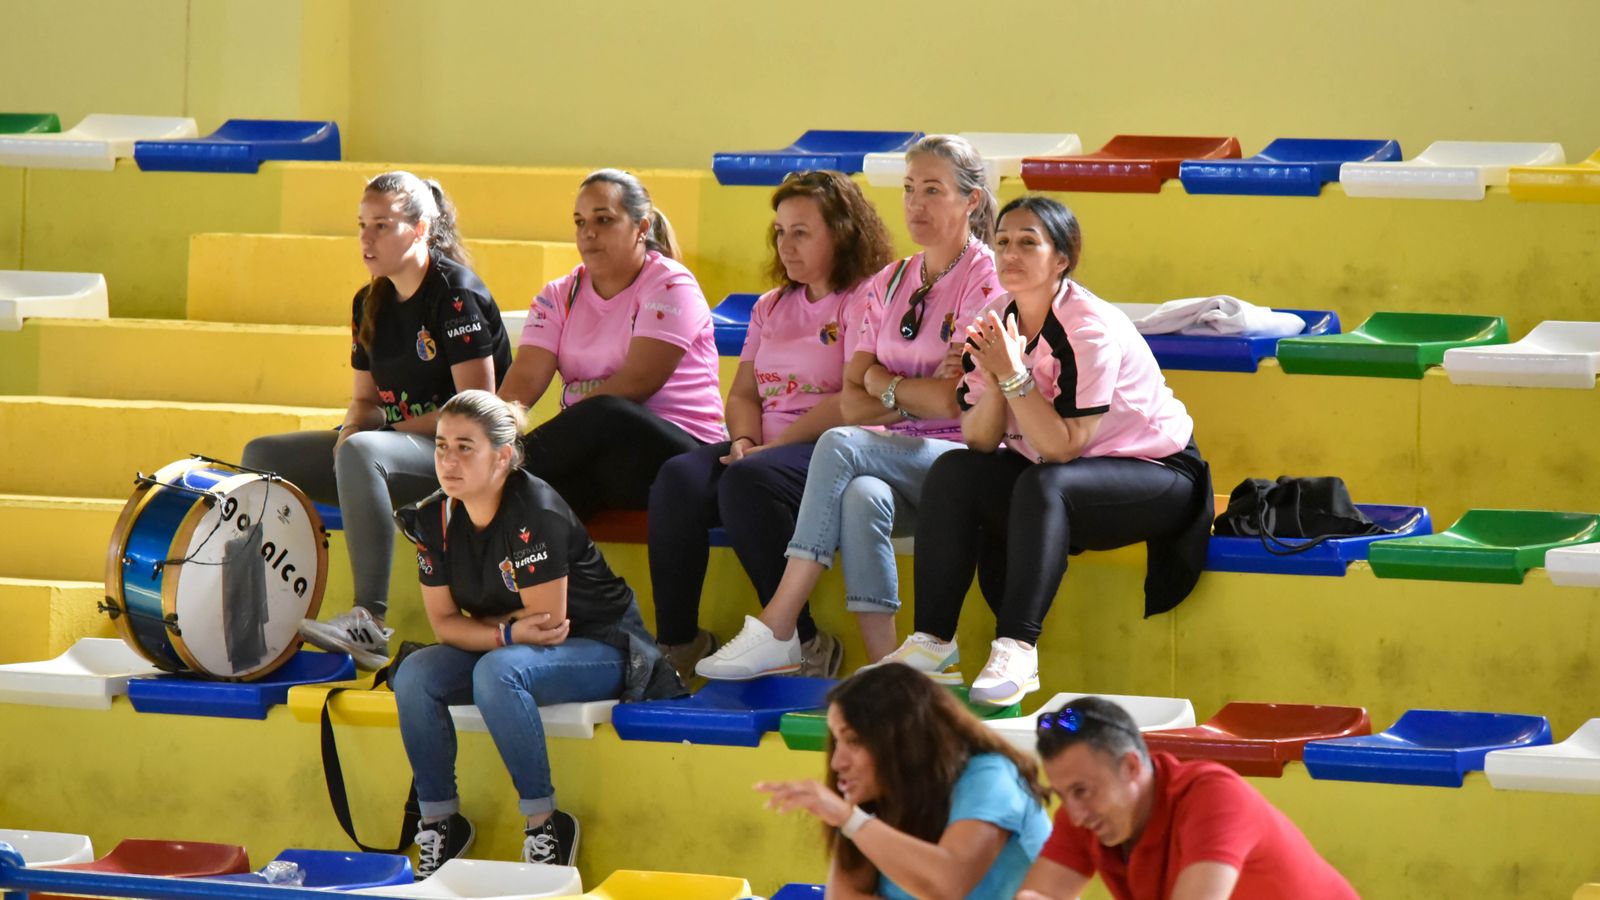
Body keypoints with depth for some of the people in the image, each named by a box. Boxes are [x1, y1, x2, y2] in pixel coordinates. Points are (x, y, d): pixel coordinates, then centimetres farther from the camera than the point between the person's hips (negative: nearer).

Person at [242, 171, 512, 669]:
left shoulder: (457, 293, -13)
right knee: (262, 456, 1)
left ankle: (370, 623, -41)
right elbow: (366, 399, 16)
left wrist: (395, 431, -18)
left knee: (362, 453, -38)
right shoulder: (371, 303, 10)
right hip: (397, 443, 9)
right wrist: (350, 432, -7)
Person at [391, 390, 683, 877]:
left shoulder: (534, 512, -25)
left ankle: (545, 824, -23)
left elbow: (547, 618, -24)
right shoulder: (434, 518, -5)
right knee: (414, 675, -17)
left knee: (497, 670, -35)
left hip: (602, 649, -7)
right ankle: (439, 820, -5)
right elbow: (443, 623, -5)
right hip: (516, 651, 7)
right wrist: (508, 632, -22)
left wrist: (476, 625, -11)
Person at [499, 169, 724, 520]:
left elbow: (636, 384, -12)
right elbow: (523, 380, 0)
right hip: (593, 456, 3)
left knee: (606, 414, -38)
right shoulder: (561, 295, 15)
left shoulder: (669, 286, -1)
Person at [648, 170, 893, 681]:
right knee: (678, 478, -22)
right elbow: (743, 393, 19)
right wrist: (744, 441, -4)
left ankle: (803, 642, -26)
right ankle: (676, 642, -21)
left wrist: (774, 446, -15)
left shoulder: (865, 298, -2)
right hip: (766, 444, 7)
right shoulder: (771, 307, 24)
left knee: (746, 482, -35)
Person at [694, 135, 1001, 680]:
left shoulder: (985, 282, -4)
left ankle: (776, 630, -32)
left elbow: (956, 403, -13)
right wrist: (919, 394, -7)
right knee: (861, 497, -33)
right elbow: (852, 404, 8)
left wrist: (883, 380, 2)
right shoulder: (888, 285, 17)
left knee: (840, 446, -30)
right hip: (894, 459, 5)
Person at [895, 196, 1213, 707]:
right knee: (952, 472, -14)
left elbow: (1062, 448, -27)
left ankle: (1017, 649, -39)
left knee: (1043, 486, -35)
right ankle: (932, 638, -14)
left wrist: (1014, 375, -32)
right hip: (1054, 473, 7)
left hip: (1159, 475, -7)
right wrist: (994, 382, -25)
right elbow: (979, 442, -7)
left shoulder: (1091, 330, -23)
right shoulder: (996, 322, -3)